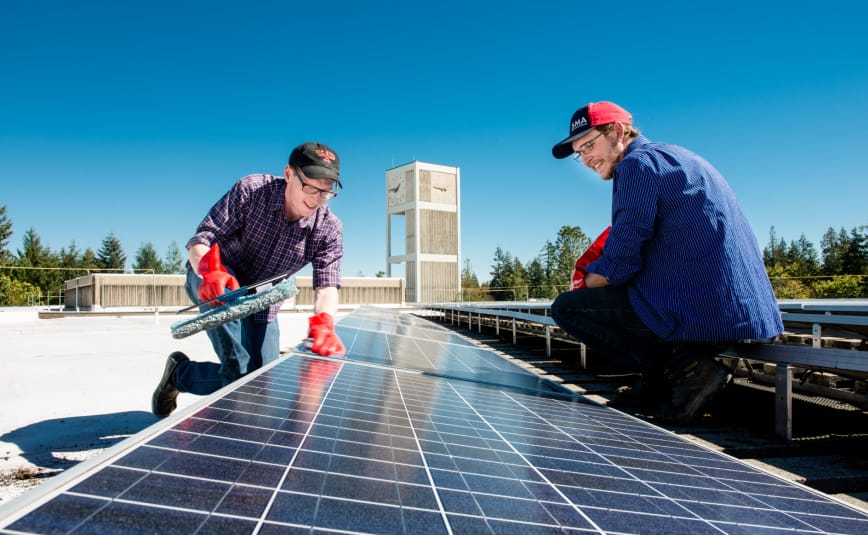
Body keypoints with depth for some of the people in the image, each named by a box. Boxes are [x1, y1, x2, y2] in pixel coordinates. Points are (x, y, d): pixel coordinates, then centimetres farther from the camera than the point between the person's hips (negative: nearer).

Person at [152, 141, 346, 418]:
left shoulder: (329, 229, -17)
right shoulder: (251, 190, -23)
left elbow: (327, 286, -24)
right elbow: (200, 240, -24)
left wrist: (323, 324, -46)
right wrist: (209, 271, -47)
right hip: (213, 280, -4)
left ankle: (180, 373, 21)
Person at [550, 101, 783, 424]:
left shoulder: (638, 162, -8)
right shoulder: (672, 156, 21)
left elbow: (619, 263, -13)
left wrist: (588, 283, 5)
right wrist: (597, 279, 17)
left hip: (700, 310, -10)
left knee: (566, 307, -1)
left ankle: (685, 368, -6)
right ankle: (661, 380, 14)